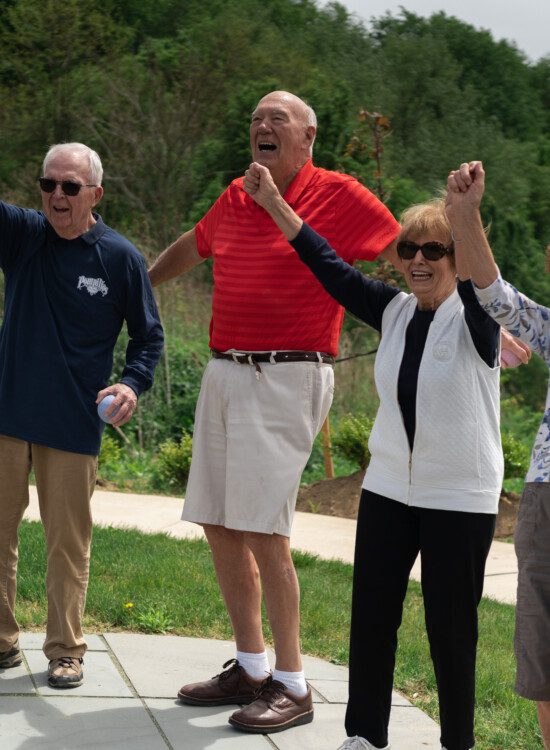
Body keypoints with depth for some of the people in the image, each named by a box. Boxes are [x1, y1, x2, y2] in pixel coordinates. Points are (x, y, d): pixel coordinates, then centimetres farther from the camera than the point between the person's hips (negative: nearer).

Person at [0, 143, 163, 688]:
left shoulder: (120, 257, -4)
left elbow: (148, 334, 5)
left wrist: (134, 383, -13)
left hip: (74, 424, -2)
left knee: (68, 541, 7)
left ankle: (65, 650, 20)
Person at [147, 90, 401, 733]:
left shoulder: (339, 197, -4)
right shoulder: (234, 199, 14)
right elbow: (191, 247, 34)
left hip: (285, 380, -7)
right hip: (223, 374, 7)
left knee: (262, 531, -12)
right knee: (219, 528, 9)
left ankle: (291, 685, 0)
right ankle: (249, 668, 22)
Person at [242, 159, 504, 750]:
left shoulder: (475, 319, -9)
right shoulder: (393, 311, 4)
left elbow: (481, 282, -31)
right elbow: (330, 268, 4)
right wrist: (274, 204, 0)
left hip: (460, 498, -5)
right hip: (387, 488, 5)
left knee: (450, 628, 4)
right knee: (371, 618, 8)